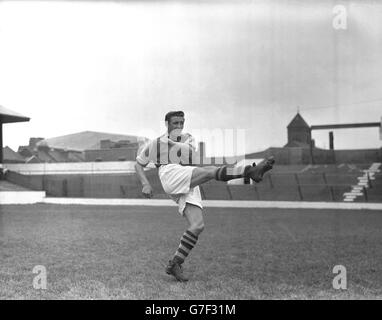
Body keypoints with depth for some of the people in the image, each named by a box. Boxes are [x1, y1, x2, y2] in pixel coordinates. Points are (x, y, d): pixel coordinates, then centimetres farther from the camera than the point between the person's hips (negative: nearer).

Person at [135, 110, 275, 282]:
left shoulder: (188, 138, 28)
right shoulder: (155, 143, 21)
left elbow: (191, 150, 3)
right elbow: (138, 164, 25)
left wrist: (174, 142, -8)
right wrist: (145, 184, 10)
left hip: (190, 187, 4)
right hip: (170, 175, -4)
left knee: (197, 226, -14)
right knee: (211, 171, -28)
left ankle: (174, 264, -8)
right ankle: (251, 170, -46)